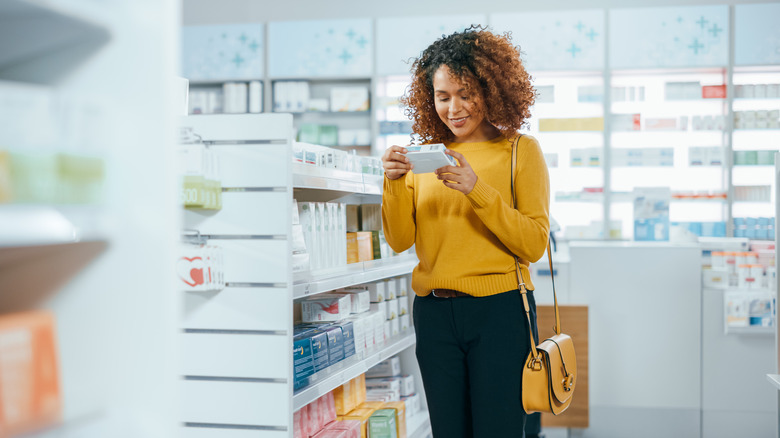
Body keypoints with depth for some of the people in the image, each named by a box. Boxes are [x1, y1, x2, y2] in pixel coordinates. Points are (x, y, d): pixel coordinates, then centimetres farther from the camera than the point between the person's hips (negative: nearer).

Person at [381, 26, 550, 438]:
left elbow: (534, 244, -9)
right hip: (434, 312, 4)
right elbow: (399, 240, 5)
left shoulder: (520, 150, 0)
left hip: (498, 310, -3)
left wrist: (477, 190, -20)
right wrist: (394, 183, -12)